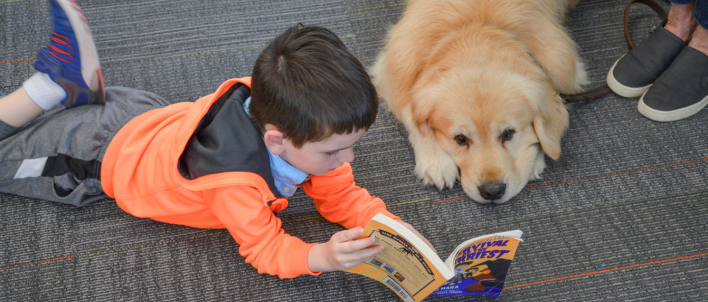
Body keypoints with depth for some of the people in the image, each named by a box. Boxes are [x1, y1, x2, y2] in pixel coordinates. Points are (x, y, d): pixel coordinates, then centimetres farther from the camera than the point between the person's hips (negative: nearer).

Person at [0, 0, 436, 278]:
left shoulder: (303, 131, -23)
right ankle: (58, 85, 11)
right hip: (103, 154, -6)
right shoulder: (237, 181, -45)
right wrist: (322, 256, -52)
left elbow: (343, 195, -13)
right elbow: (265, 248, -33)